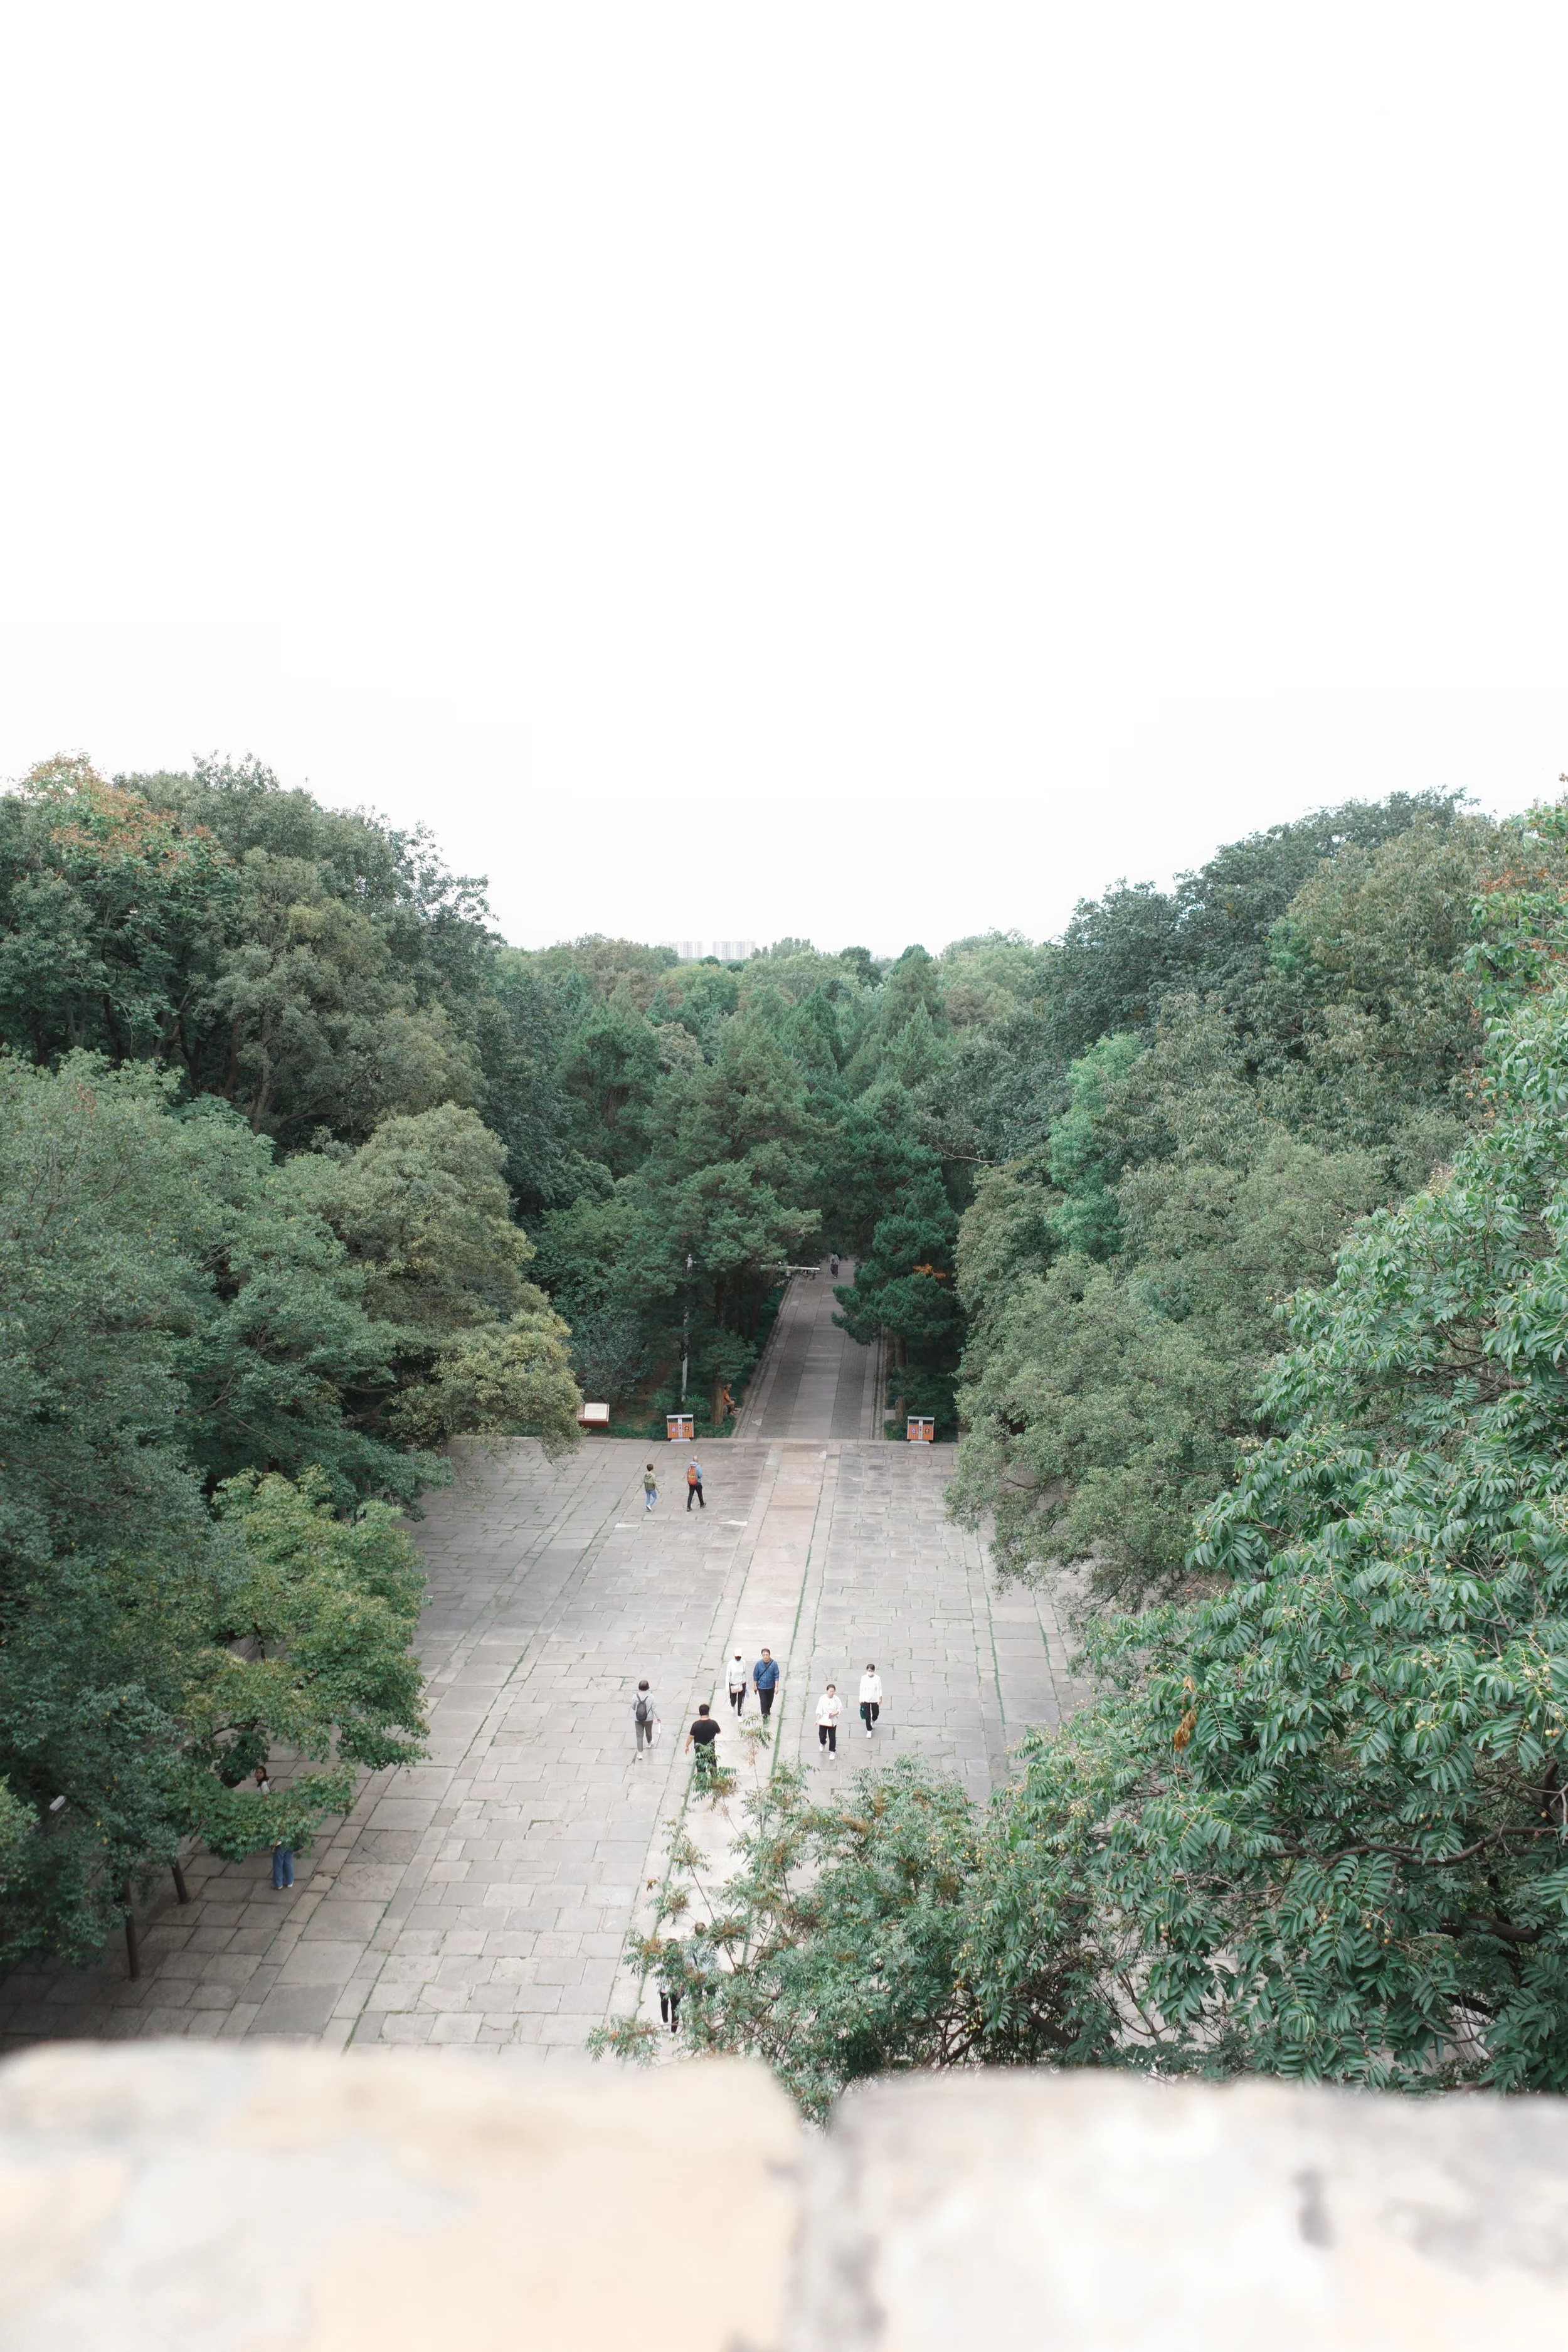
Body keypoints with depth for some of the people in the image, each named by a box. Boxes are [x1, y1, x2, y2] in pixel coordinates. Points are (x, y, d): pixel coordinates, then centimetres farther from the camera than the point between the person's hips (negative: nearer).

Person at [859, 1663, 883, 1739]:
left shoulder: (877, 1678, -13)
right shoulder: (864, 1678, -11)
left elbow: (879, 1689, -4)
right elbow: (861, 1689, -3)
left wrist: (880, 1698, -4)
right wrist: (861, 1699, 0)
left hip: (875, 1699, 0)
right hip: (866, 1699, 0)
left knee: (876, 1714, 16)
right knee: (867, 1716, 3)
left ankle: (873, 1721, 51)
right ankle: (869, 1730, 18)